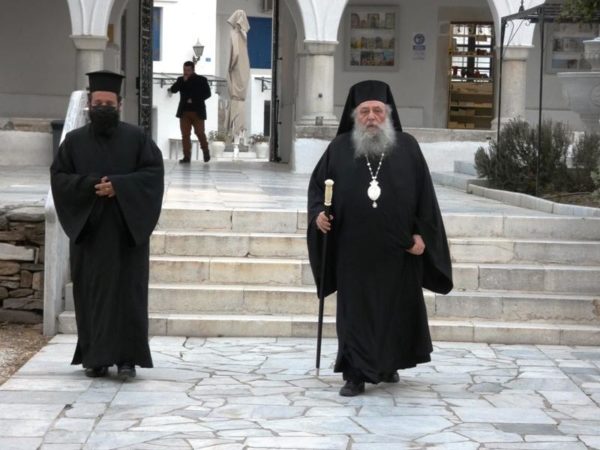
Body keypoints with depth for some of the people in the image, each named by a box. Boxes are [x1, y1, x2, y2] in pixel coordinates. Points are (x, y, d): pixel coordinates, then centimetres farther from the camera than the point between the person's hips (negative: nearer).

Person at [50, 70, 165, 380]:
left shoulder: (137, 138, 4)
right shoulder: (74, 140, 8)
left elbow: (154, 171, -4)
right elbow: (58, 176, 2)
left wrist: (118, 185, -17)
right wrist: (91, 185, -15)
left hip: (127, 229, -2)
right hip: (88, 230, 2)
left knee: (127, 293, -4)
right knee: (92, 295, 3)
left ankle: (127, 357, -2)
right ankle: (95, 357, 10)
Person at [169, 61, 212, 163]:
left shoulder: (201, 80, 3)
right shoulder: (181, 80, 12)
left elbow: (207, 93, -2)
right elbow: (173, 90, 0)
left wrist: (195, 100, -11)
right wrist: (183, 81, -11)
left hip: (197, 111, -3)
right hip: (184, 111, 3)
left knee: (200, 133, -4)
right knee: (185, 134, -2)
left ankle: (205, 151, 18)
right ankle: (187, 156, 1)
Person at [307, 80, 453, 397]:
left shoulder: (407, 147, 2)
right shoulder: (340, 147, 2)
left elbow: (424, 193, 3)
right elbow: (317, 185, 10)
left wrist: (420, 233, -4)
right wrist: (318, 213, -9)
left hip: (398, 249, 1)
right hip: (354, 250, 0)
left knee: (397, 308, 11)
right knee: (355, 310, 0)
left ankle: (390, 364, 31)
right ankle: (356, 374, 5)